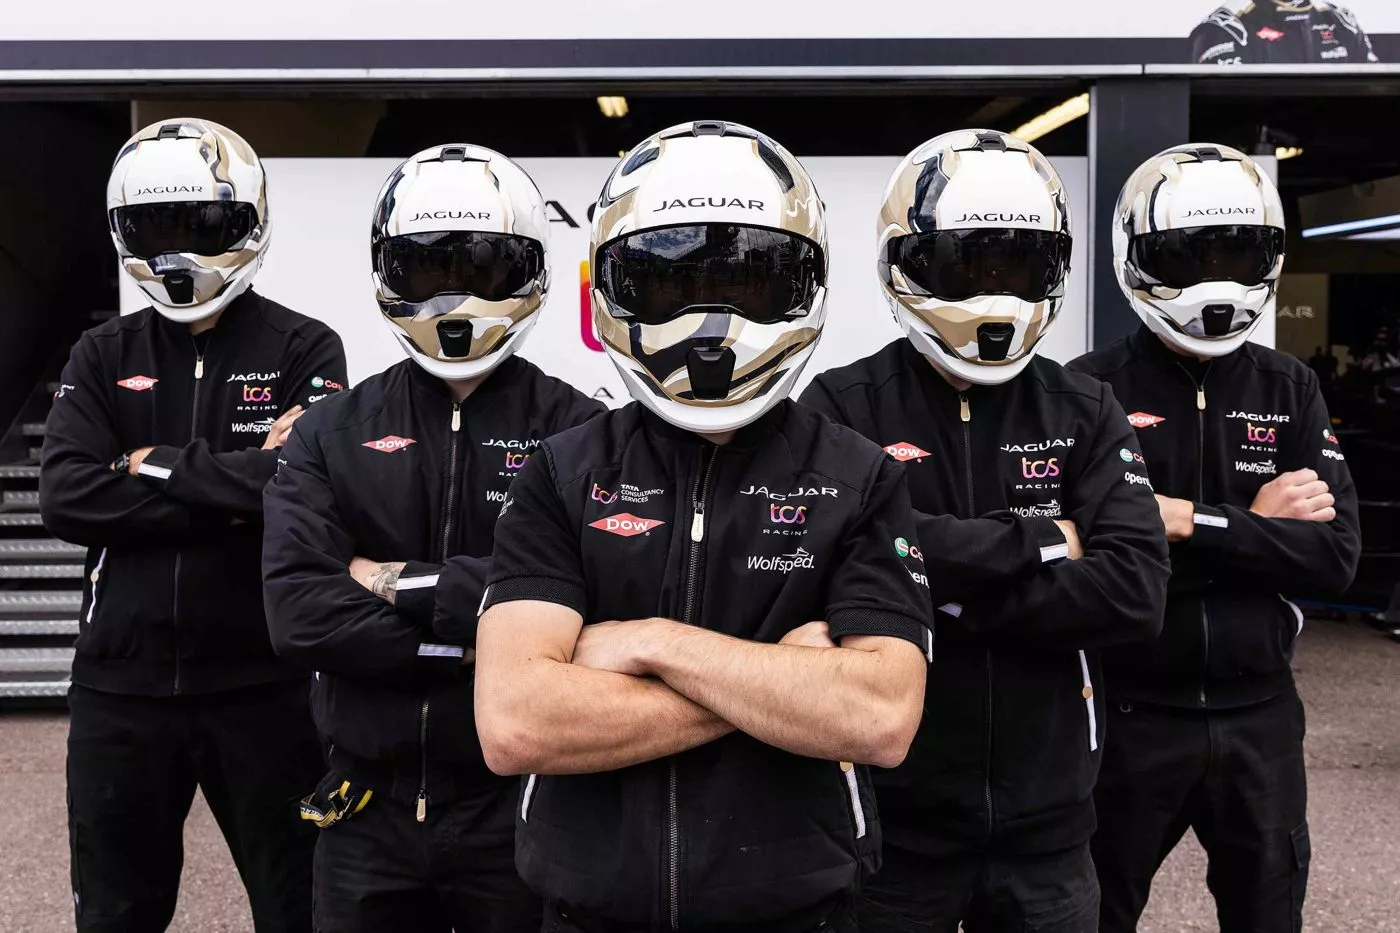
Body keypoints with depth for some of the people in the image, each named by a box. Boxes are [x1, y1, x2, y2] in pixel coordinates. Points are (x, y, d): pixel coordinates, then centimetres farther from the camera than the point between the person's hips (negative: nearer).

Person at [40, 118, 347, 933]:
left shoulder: (304, 351, -3)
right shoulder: (102, 358, 6)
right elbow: (67, 498, -9)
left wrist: (154, 468, -10)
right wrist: (237, 486, -15)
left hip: (263, 683, -3)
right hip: (120, 685, 3)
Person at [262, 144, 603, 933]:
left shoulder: (577, 432, -5)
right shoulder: (331, 436, 2)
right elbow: (299, 614, -10)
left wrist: (398, 584, -14)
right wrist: (476, 643, -18)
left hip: (522, 806, -2)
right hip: (371, 809, 2)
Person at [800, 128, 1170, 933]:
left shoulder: (1086, 413, 2)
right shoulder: (844, 408, -6)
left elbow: (1137, 593, -11)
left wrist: (943, 587, -16)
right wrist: (1040, 545, -16)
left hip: (1047, 825, 3)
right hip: (893, 823, -2)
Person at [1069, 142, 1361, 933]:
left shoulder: (1291, 390, 2)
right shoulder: (1090, 391, -10)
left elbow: (1336, 557, -8)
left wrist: (1191, 522, -19)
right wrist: (1255, 525, -16)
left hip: (1260, 716, 3)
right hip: (1130, 716, -3)